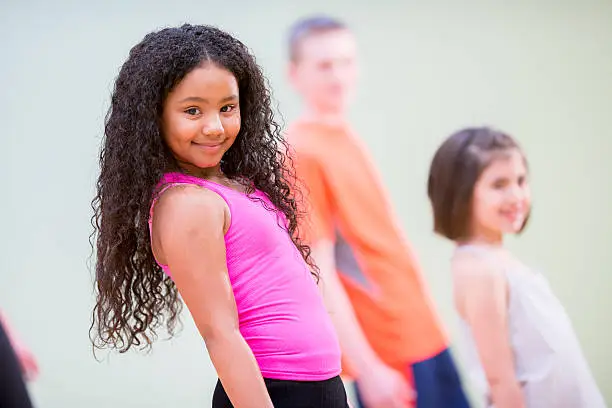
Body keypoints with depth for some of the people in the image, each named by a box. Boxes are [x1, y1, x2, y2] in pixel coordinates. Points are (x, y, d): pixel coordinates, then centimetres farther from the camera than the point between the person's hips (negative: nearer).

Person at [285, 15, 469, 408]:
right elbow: (320, 271, -17)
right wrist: (367, 368, -21)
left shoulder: (345, 135, 10)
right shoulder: (302, 151, -13)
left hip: (423, 332, 8)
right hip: (386, 353, -8)